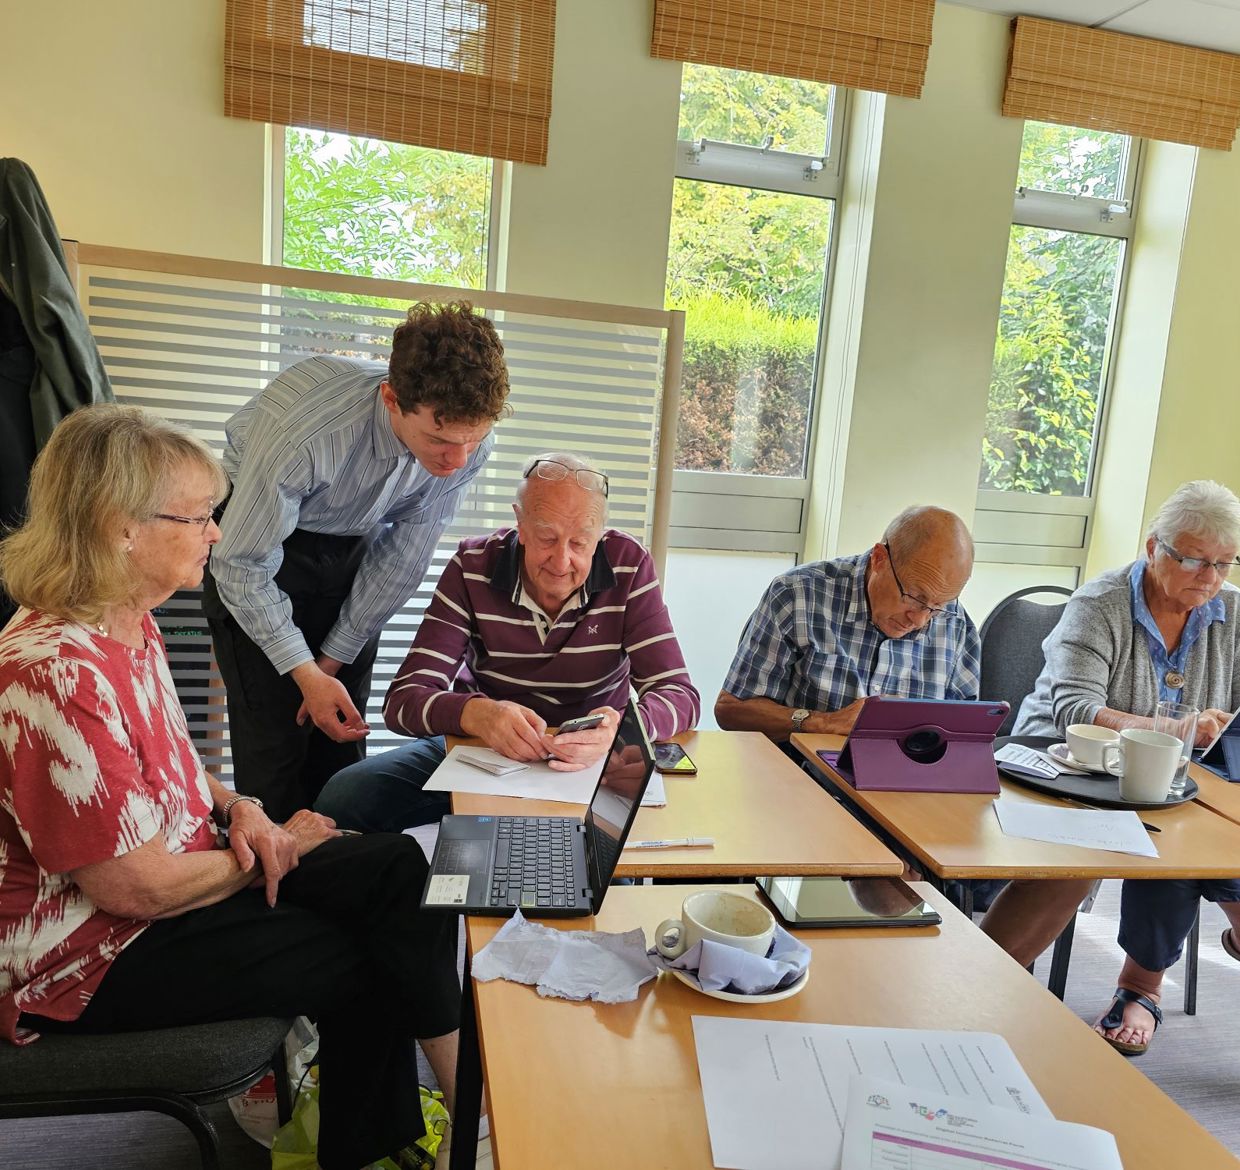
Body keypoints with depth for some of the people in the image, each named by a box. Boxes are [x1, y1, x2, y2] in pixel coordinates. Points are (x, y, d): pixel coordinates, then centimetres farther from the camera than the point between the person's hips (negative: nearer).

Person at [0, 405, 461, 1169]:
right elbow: (137, 887, -26)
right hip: (87, 956, -8)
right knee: (362, 960, -7)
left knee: (399, 869, -4)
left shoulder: (131, 624, 1)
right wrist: (282, 847, -11)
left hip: (183, 866, 9)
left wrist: (235, 807, -2)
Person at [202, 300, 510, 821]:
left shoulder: (469, 441, -24)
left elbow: (403, 556, -10)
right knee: (274, 737, -7)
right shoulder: (306, 433, -39)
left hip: (354, 547, 4)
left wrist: (335, 658, -5)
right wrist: (307, 673, -22)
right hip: (256, 530, -3)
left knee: (341, 736, 5)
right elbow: (242, 565, -24)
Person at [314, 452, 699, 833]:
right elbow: (404, 699, -17)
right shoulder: (473, 567, -12)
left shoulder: (629, 567, -13)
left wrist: (619, 727, -40)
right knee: (343, 797, -21)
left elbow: (679, 695, -16)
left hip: (589, 762, 0)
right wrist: (475, 714, -41)